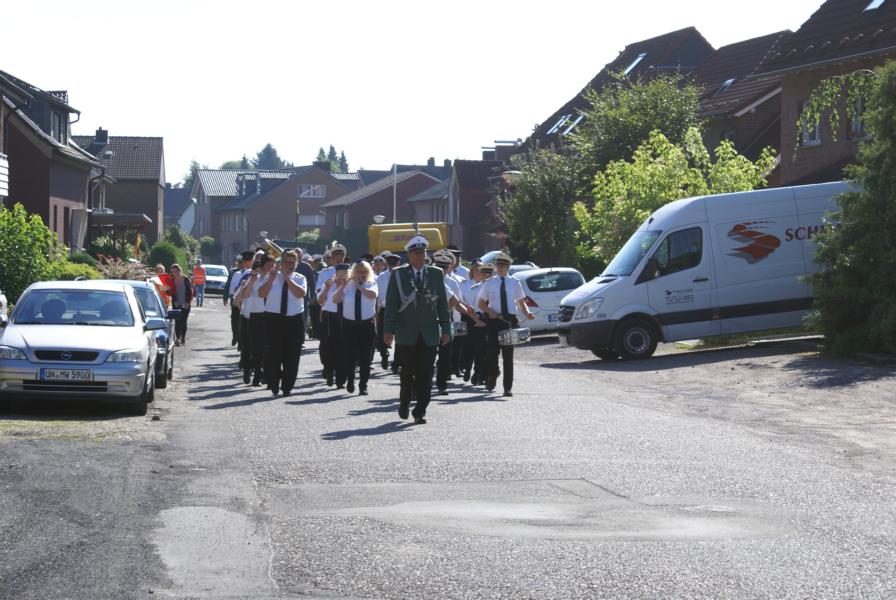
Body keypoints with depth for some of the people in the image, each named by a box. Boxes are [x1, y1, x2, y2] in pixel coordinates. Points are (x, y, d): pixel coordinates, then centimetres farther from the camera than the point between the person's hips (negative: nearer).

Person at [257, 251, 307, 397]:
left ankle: (287, 387, 12)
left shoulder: (299, 279, 4)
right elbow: (261, 293, -6)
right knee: (273, 353, 0)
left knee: (291, 355, 2)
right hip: (273, 319, 0)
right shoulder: (272, 277, 6)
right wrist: (271, 279, -15)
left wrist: (287, 278, -15)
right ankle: (274, 384, 16)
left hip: (294, 319, 0)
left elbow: (300, 294, -15)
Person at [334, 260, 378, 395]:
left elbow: (372, 295, -21)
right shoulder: (348, 285, 4)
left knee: (365, 357, 2)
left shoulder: (371, 284, 2)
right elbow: (335, 300, -7)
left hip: (367, 324, -1)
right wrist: (343, 286, -11)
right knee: (349, 355, 2)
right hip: (349, 324, 1)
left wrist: (359, 286, -14)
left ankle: (363, 386, 10)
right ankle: (350, 380, 27)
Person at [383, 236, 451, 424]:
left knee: (425, 374, -1)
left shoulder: (436, 274, 8)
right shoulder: (398, 274, 3)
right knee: (408, 372, 5)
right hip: (407, 333, -1)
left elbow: (442, 303, 8)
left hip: (429, 333, 1)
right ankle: (404, 402, 27)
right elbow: (391, 303, 2)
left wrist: (446, 329, 2)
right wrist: (388, 329, -5)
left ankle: (420, 412, 3)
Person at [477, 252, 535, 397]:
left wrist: (527, 313, -8)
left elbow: (521, 302, 11)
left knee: (508, 354, 0)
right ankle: (492, 377, 28)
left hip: (510, 319, 0)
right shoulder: (490, 283, 6)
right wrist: (489, 311, -9)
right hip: (494, 320, 0)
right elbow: (481, 302, 10)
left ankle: (508, 387, 4)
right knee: (492, 351, -1)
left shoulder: (515, 283, 7)